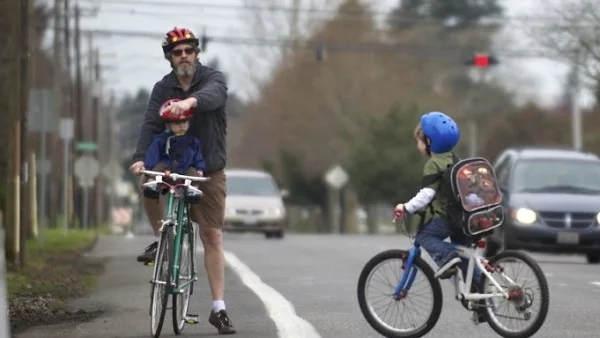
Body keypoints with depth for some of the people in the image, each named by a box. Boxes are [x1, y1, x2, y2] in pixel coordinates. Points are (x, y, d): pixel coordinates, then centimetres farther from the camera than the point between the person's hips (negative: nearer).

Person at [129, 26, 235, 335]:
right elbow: (151, 124, -14)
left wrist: (191, 101, -57)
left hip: (208, 170, -2)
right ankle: (161, 239, -4)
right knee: (147, 184, -31)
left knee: (212, 236, -4)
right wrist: (140, 157, -33)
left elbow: (212, 96, -32)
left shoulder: (213, 78, -7)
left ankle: (218, 308, -1)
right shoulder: (163, 88, 0)